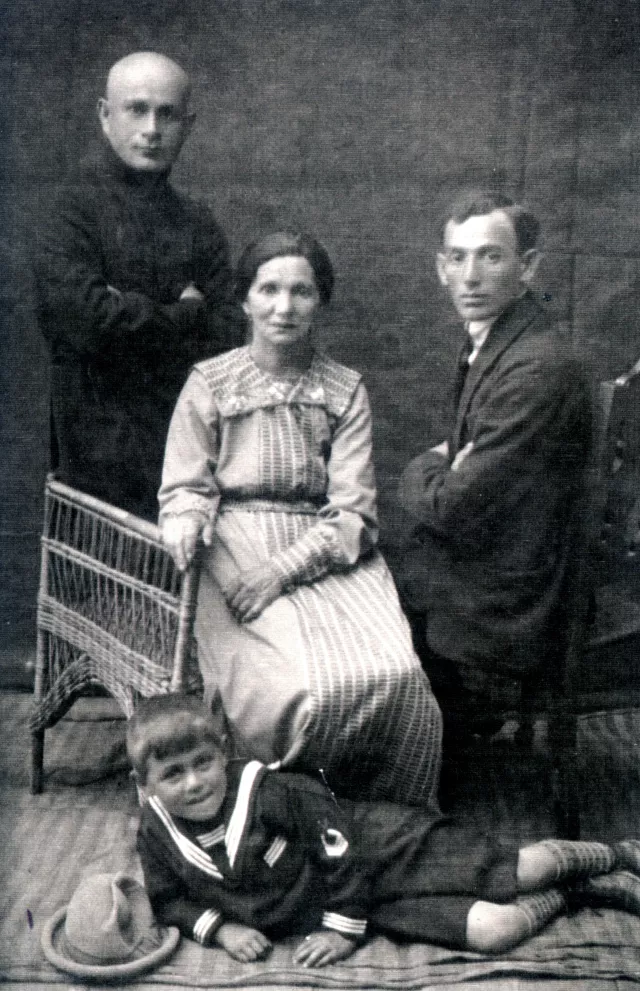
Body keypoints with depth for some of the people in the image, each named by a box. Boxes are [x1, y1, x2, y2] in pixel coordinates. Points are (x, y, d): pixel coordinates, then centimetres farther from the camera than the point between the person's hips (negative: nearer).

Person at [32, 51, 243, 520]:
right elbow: (87, 315, -18)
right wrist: (184, 316, -5)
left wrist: (134, 314, -12)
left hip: (191, 449, 4)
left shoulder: (199, 225, 10)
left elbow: (228, 339, 1)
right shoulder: (72, 210, -2)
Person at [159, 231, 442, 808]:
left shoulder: (346, 391, 7)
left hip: (329, 555, 2)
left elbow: (353, 511, -1)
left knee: (397, 676, -24)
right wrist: (188, 522, -19)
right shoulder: (209, 384, 6)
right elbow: (185, 487, 6)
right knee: (293, 687, -29)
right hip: (237, 548, -1)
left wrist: (285, 567, -16)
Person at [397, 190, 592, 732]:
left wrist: (424, 470, -4)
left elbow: (458, 510, -24)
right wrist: (440, 465, -6)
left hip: (487, 622, -9)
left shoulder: (538, 368, -25)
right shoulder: (488, 341, 7)